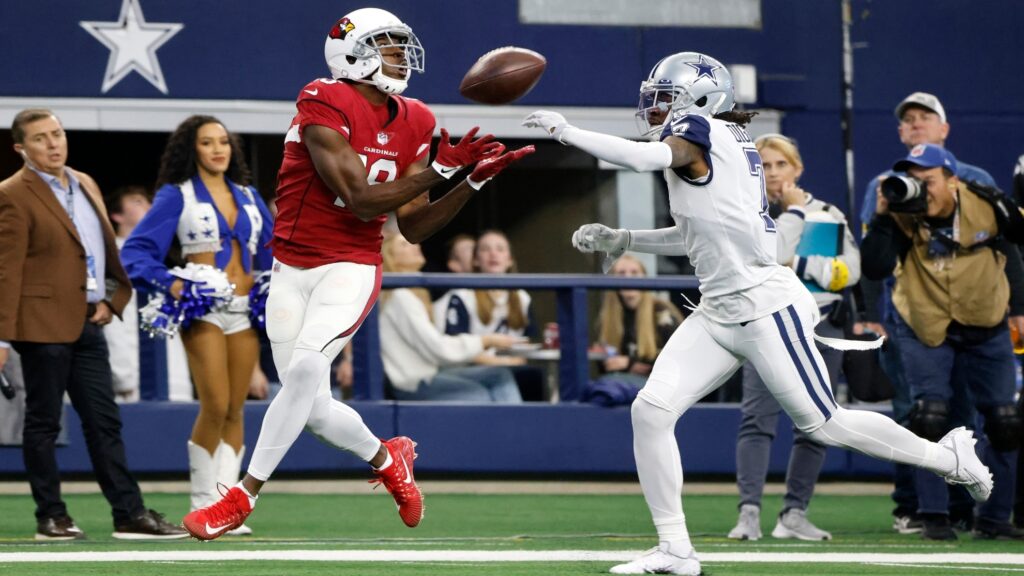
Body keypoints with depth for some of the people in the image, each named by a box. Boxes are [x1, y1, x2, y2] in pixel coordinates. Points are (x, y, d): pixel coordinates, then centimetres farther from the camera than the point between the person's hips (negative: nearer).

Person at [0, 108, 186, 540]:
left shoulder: (85, 185, 14)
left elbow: (107, 248, 21)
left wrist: (111, 299, 6)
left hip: (88, 322, 7)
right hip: (44, 323, -7)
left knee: (104, 422, 5)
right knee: (43, 421, 1)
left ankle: (129, 514, 5)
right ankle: (51, 518, 7)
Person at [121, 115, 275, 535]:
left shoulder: (248, 197, 16)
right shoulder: (176, 196, 1)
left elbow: (271, 250, 23)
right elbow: (136, 250, -5)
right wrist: (168, 283, -19)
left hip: (245, 309, 5)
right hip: (203, 310, -5)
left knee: (235, 410, 2)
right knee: (215, 406, -13)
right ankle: (202, 504, -1)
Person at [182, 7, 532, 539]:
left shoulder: (412, 124, 5)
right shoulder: (325, 105, -14)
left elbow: (414, 228, 8)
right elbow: (361, 202, -18)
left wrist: (473, 180, -1)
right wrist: (439, 168, -17)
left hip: (350, 268, 2)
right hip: (293, 269, -2)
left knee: (305, 370, -25)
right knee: (313, 408, 0)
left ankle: (243, 498, -17)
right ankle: (387, 458, 31)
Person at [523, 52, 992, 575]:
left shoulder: (702, 130, -11)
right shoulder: (729, 143, 14)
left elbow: (647, 157, -31)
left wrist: (567, 131, -23)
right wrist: (619, 241, 16)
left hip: (765, 307, -9)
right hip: (717, 313, 9)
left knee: (823, 424, -2)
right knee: (650, 410, -5)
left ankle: (950, 458, 18)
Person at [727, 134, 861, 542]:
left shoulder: (829, 216, 8)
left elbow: (849, 271, -5)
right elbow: (772, 255, -14)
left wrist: (797, 266, -14)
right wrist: (794, 209, -9)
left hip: (821, 331, 3)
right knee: (757, 417, -17)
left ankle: (794, 514, 11)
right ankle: (749, 512, -25)